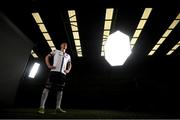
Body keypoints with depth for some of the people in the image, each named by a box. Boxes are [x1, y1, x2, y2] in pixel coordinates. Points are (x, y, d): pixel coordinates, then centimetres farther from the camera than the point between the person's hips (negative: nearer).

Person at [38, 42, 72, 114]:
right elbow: (47, 57, 12)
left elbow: (70, 64, 29)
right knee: (47, 88, -6)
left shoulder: (68, 56, 23)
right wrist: (49, 65, -3)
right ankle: (42, 107, -1)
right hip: (54, 71, -3)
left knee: (60, 90, 4)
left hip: (63, 73, 4)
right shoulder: (56, 51, 14)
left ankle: (58, 107, 11)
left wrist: (68, 70, 9)